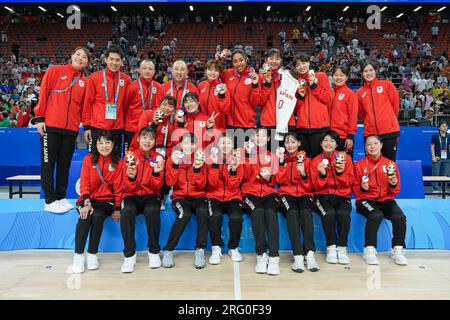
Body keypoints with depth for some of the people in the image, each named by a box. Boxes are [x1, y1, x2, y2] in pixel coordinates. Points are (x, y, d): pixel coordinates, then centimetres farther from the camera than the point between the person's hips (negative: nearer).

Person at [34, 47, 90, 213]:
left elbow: (84, 105, 12)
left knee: (65, 164, 9)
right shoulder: (55, 71, 3)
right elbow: (43, 93, 0)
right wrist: (40, 118, -6)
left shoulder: (85, 82, 11)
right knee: (48, 162, 1)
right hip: (51, 125, -3)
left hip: (72, 128, 3)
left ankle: (61, 197, 19)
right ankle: (50, 200, 8)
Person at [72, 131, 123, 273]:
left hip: (107, 200, 0)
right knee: (85, 216, -30)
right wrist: (86, 202, -18)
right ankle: (78, 255, -19)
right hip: (89, 199, 1)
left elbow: (118, 187, 3)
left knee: (97, 216, -30)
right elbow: (84, 183, -3)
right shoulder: (89, 159, 4)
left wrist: (117, 208, -4)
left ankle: (92, 253, -15)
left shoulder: (118, 162, 3)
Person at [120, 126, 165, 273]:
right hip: (132, 196, 0)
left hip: (150, 196, 0)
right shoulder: (130, 156, -1)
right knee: (127, 211, -34)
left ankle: (154, 251, -15)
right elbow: (129, 188, -3)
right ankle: (129, 254, -21)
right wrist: (131, 177, -25)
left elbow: (157, 188, -5)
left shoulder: (159, 158, 0)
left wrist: (156, 173, -24)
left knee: (152, 210, -34)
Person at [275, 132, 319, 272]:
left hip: (304, 194, 1)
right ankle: (298, 256, -39)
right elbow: (280, 180, -2)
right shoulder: (281, 158, 12)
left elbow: (309, 186, 5)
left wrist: (304, 174, -14)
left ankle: (310, 253, -37)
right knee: (292, 212, -34)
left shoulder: (306, 160, 11)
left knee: (306, 212, -33)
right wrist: (281, 162, -8)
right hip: (287, 194, -1)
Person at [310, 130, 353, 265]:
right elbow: (316, 187, 1)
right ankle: (331, 248, -16)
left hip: (342, 196, 0)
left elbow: (348, 183, 2)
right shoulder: (315, 161, 4)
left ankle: (342, 248, -16)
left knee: (343, 213, -32)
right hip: (323, 196, 0)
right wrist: (322, 175, -18)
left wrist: (340, 172, -17)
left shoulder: (345, 158, 4)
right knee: (329, 213, -32)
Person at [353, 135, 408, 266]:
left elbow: (395, 191, 12)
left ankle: (397, 250, -8)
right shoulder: (359, 165, 4)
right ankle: (369, 250, -20)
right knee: (376, 215, -34)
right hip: (366, 200, -2)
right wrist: (362, 188, -14)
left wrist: (393, 184, -9)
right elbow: (355, 190, 8)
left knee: (400, 217, -27)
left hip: (386, 200, 2)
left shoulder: (391, 164, 9)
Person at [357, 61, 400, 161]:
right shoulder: (360, 92, 10)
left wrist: (390, 120, 11)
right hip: (370, 133, 2)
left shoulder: (387, 85, 4)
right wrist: (369, 123, 9)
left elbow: (395, 104, 7)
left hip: (389, 131, -2)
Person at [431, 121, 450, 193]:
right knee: (436, 174, -2)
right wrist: (433, 156, -9)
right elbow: (432, 146, -2)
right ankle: (435, 189, 4)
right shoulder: (435, 136, -2)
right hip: (437, 158, -4)